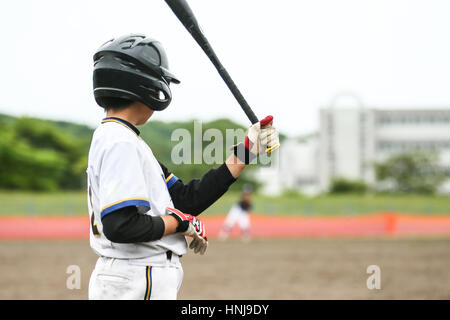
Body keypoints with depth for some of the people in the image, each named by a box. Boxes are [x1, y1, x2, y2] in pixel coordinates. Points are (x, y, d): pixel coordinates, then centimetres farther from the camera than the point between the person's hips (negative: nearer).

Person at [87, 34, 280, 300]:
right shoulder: (120, 143, -14)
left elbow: (186, 200, 11)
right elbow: (120, 225, -26)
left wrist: (246, 152, 9)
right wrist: (182, 222, -12)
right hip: (136, 284, -10)